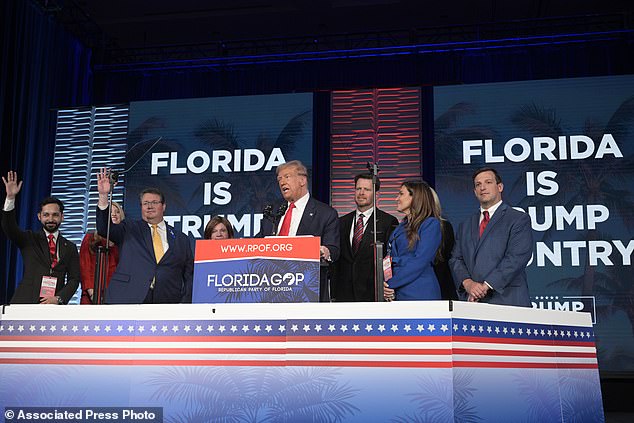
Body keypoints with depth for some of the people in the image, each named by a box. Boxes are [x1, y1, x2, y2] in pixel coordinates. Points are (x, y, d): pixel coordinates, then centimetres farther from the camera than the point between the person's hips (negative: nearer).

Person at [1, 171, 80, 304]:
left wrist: (59, 298, -8)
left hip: (54, 305, 1)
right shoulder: (29, 239, 12)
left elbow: (74, 279, 9)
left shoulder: (70, 248, 14)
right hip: (25, 303, -1)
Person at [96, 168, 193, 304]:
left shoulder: (180, 239, 16)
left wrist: (185, 302, 2)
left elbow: (189, 276, 15)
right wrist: (103, 196, -12)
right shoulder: (129, 229, 15)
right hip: (127, 300, -1)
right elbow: (104, 229, -1)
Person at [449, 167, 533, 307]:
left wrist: (486, 286, -14)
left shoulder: (519, 219, 3)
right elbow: (456, 259, 13)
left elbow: (516, 258, -9)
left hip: (506, 299, -4)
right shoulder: (465, 225, 21)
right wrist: (467, 282, -8)